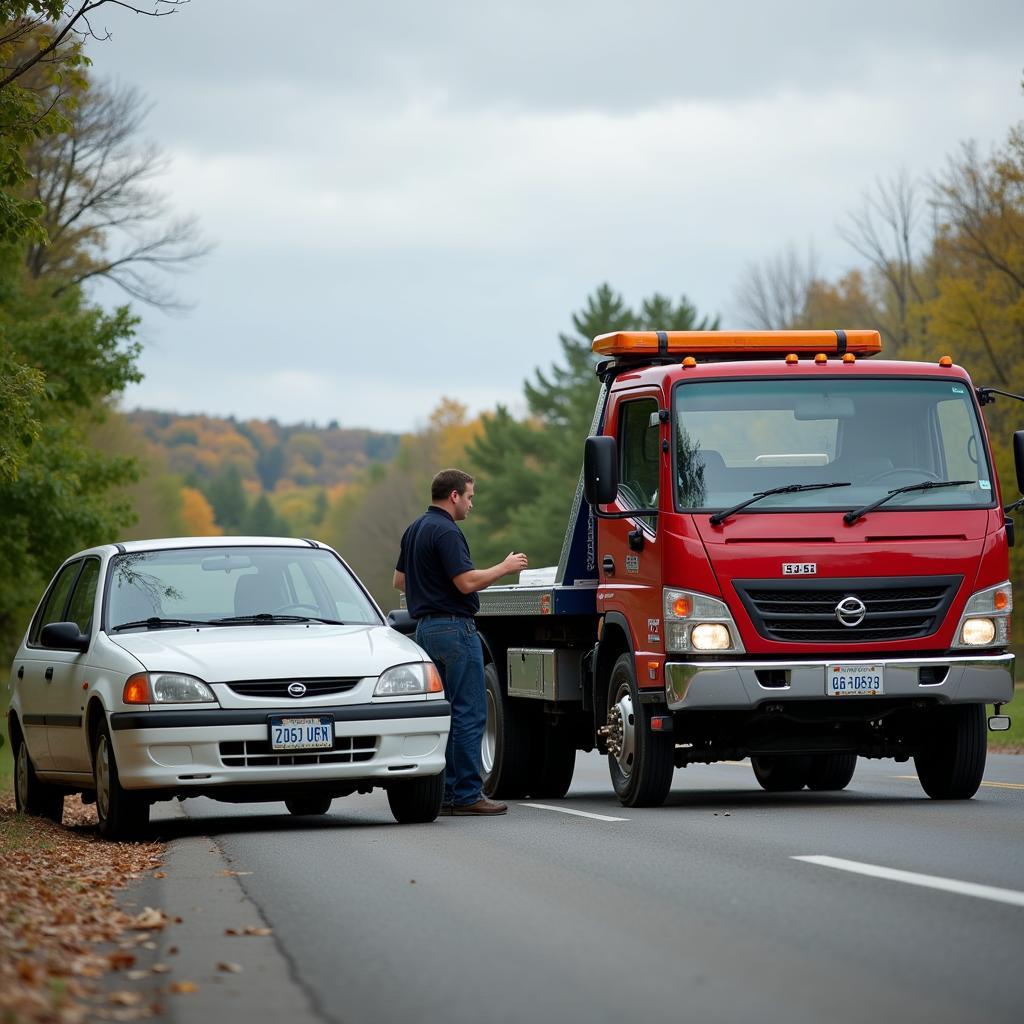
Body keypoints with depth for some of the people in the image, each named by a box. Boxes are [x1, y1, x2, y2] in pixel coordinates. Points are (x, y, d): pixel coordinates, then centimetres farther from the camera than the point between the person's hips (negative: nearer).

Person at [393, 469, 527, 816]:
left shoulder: (415, 530, 15)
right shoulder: (445, 532, -15)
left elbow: (399, 580, 23)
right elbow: (467, 582, -22)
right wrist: (505, 567, -10)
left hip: (426, 628, 10)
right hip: (454, 627, -10)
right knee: (469, 713, -8)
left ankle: (444, 791, 11)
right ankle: (466, 795, -9)